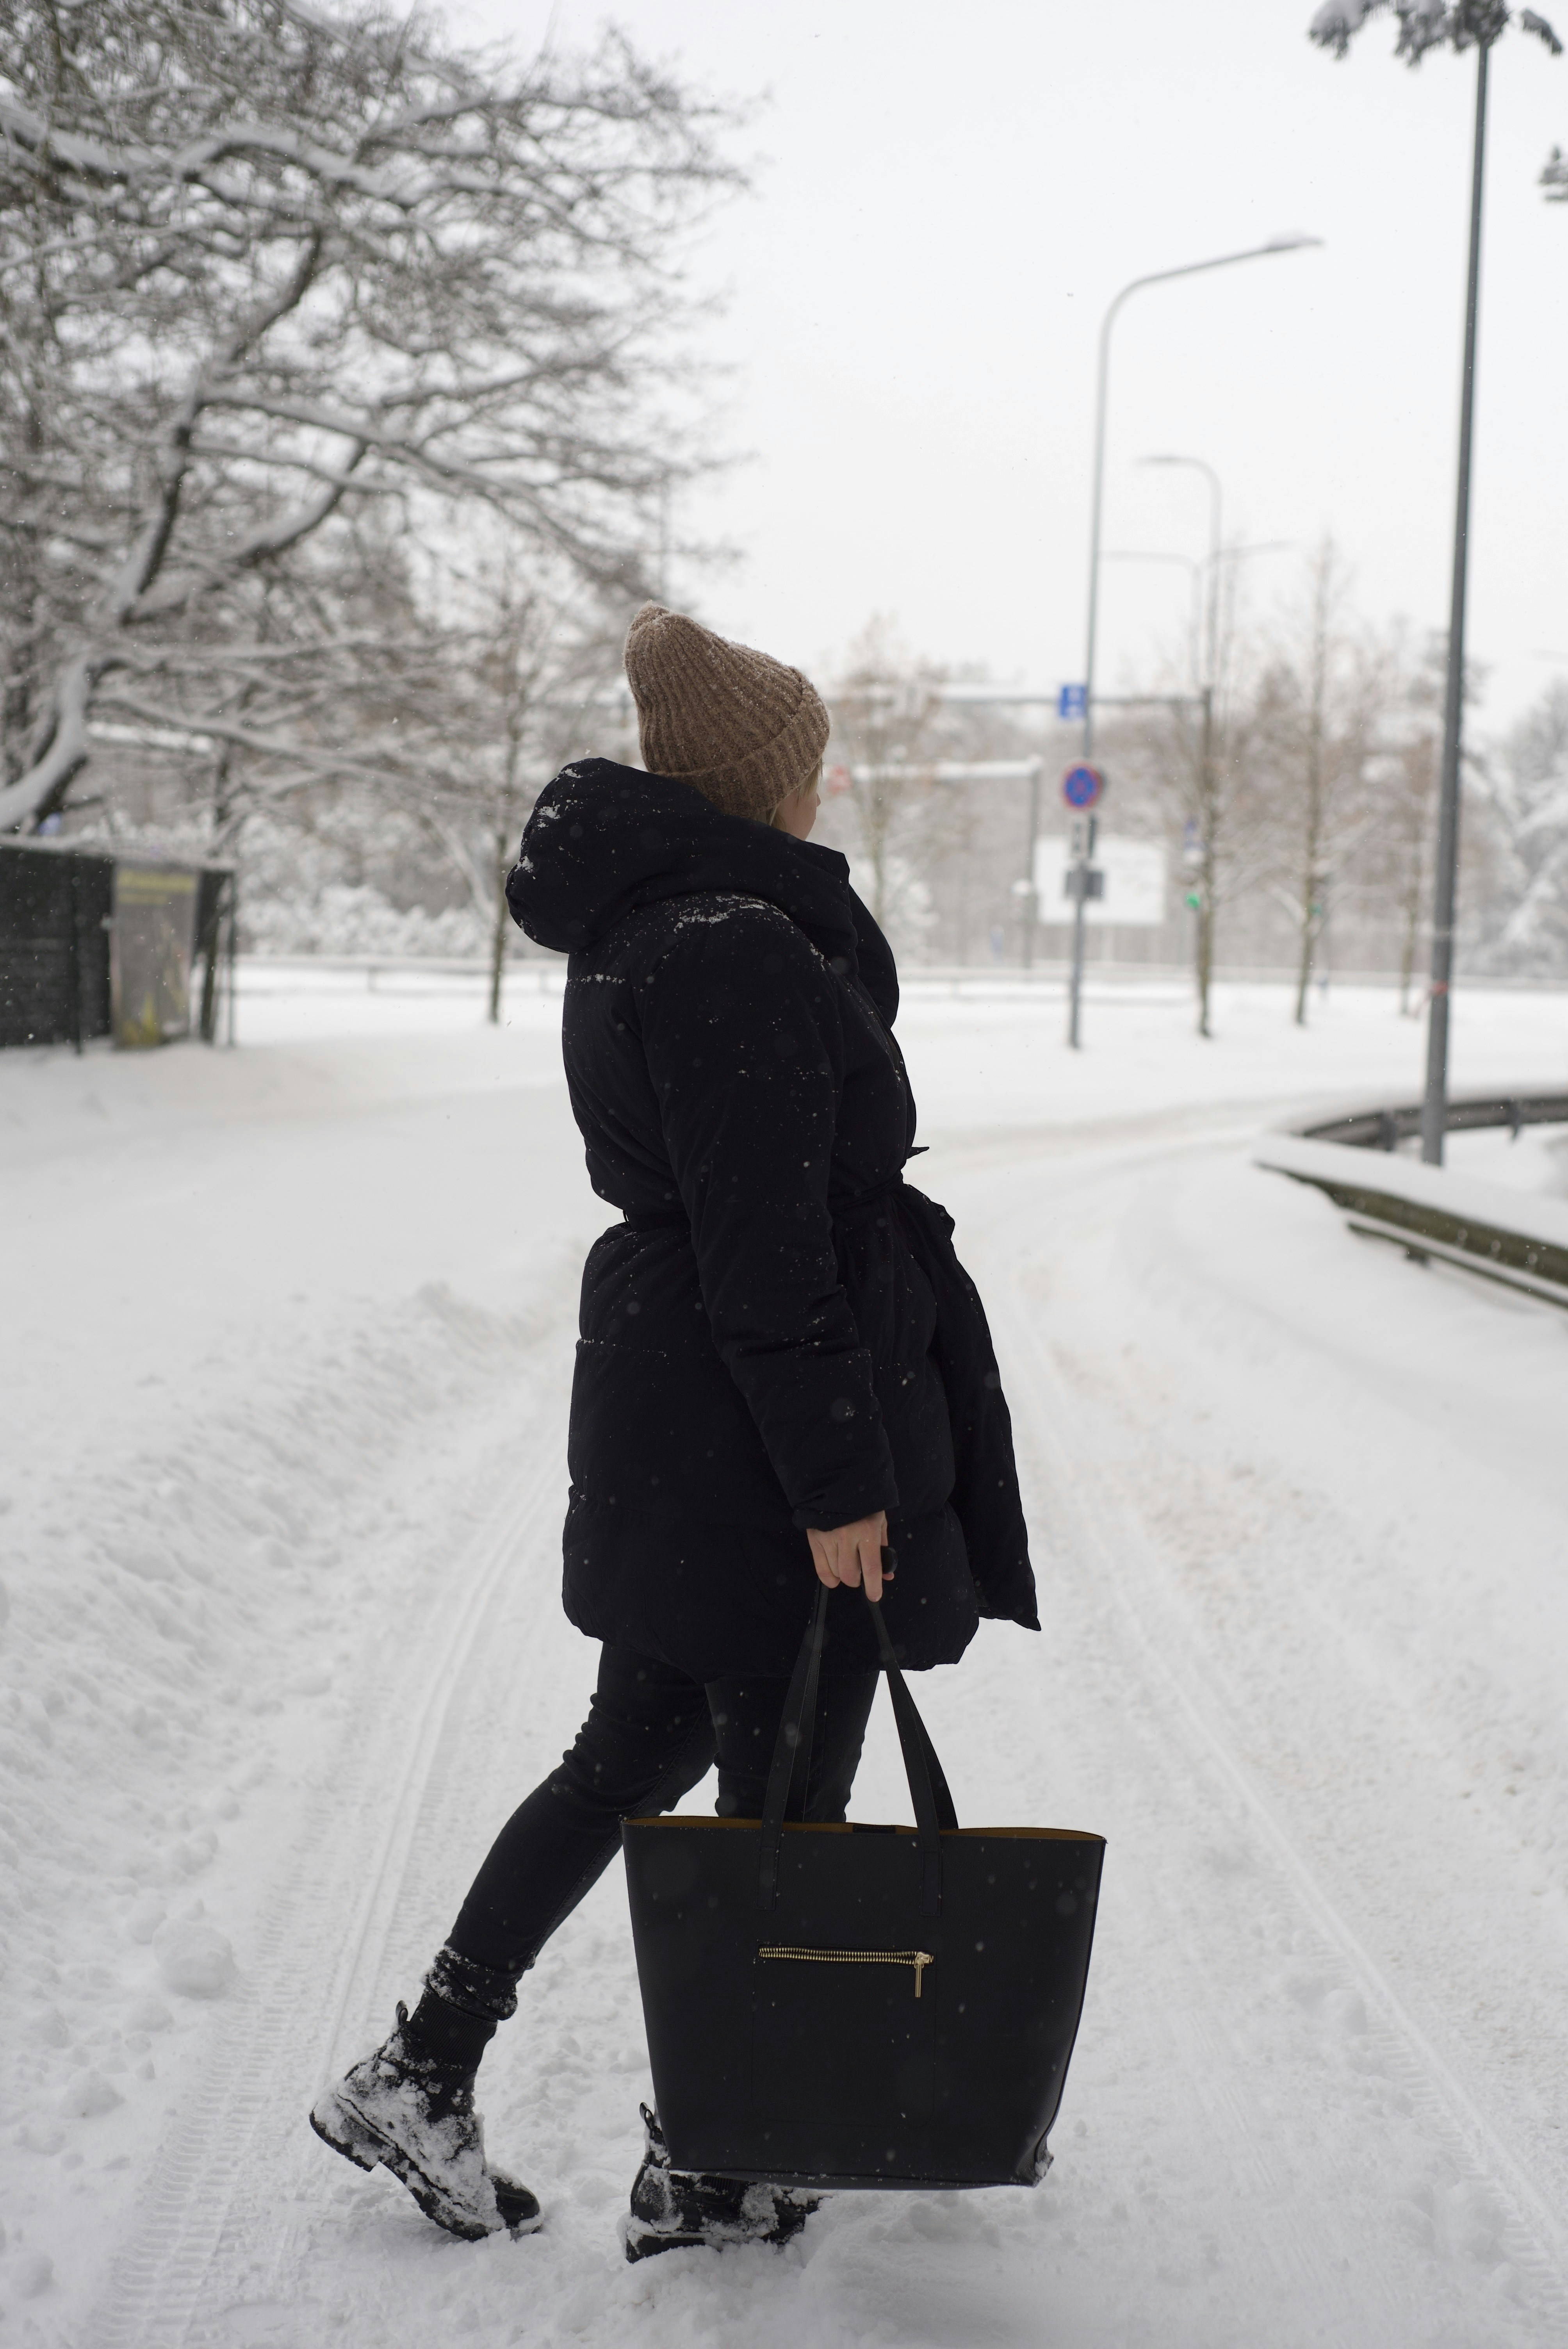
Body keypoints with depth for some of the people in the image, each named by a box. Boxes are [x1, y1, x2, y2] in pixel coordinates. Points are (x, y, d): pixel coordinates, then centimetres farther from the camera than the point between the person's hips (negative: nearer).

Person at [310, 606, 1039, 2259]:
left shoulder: (634, 931, 12)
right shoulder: (735, 949, -20)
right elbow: (765, 1248, -23)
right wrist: (836, 1483, -20)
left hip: (666, 1405, 10)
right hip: (762, 1430, -10)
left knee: (639, 1750, 20)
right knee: (783, 1790, 5)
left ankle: (420, 2077, 25)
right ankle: (701, 2179, 19)